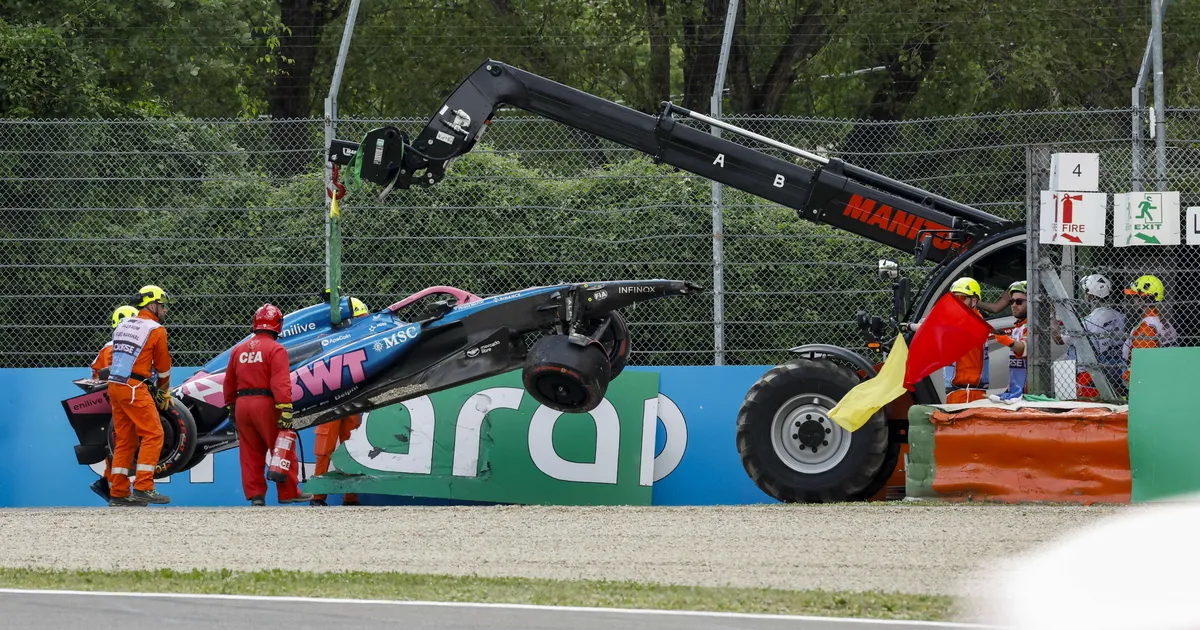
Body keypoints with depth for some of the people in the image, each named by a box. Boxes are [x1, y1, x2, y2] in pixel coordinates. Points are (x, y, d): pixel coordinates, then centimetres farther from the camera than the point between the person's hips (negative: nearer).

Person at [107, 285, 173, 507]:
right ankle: (143, 488, -16)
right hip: (135, 389, -8)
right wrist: (165, 392, 19)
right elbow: (163, 367, 3)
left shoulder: (122, 325, 17)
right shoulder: (156, 330, -4)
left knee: (124, 439, 11)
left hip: (114, 386, 8)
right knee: (153, 434, -7)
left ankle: (118, 493, 9)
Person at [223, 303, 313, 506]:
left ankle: (255, 495, 7)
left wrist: (230, 406, 28)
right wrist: (286, 409, -21)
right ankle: (289, 493, 7)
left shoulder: (238, 350, 12)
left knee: (250, 453, 9)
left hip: (242, 405, 6)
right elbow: (281, 382, -18)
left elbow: (229, 382, 18)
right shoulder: (276, 350, -8)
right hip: (265, 404, -6)